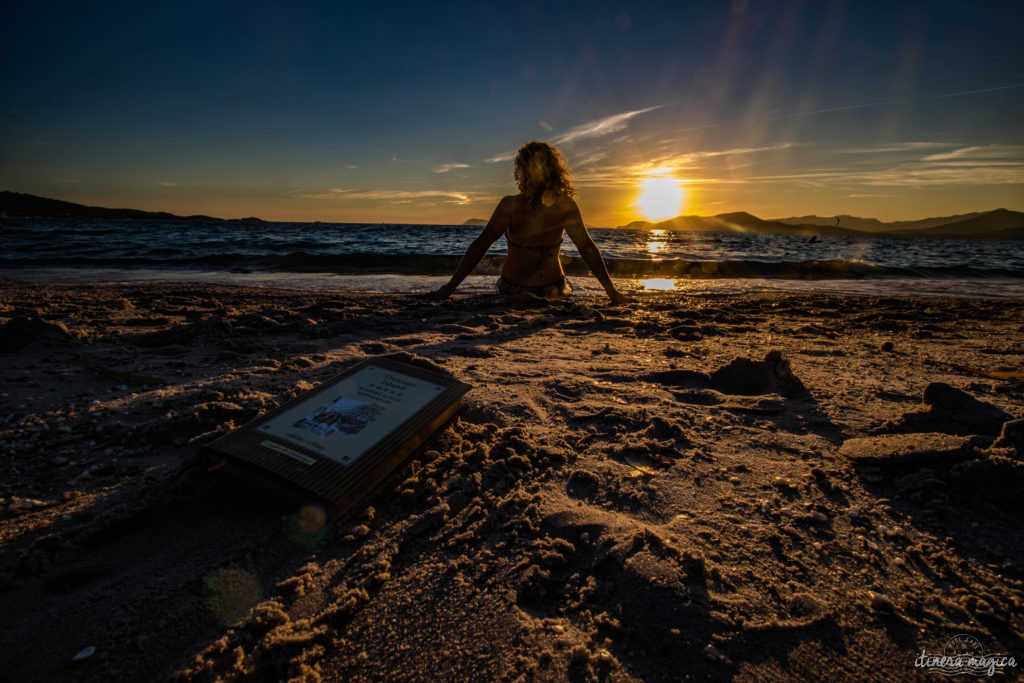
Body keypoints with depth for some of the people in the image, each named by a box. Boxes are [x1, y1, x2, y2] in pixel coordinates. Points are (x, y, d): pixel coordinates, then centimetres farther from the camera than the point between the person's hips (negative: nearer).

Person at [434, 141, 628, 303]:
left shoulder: (510, 206, -17)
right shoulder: (566, 206, -11)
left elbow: (480, 246, -16)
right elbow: (587, 248, -7)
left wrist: (450, 286, -12)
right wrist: (611, 290, 1)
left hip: (512, 290, -1)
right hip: (553, 291, 2)